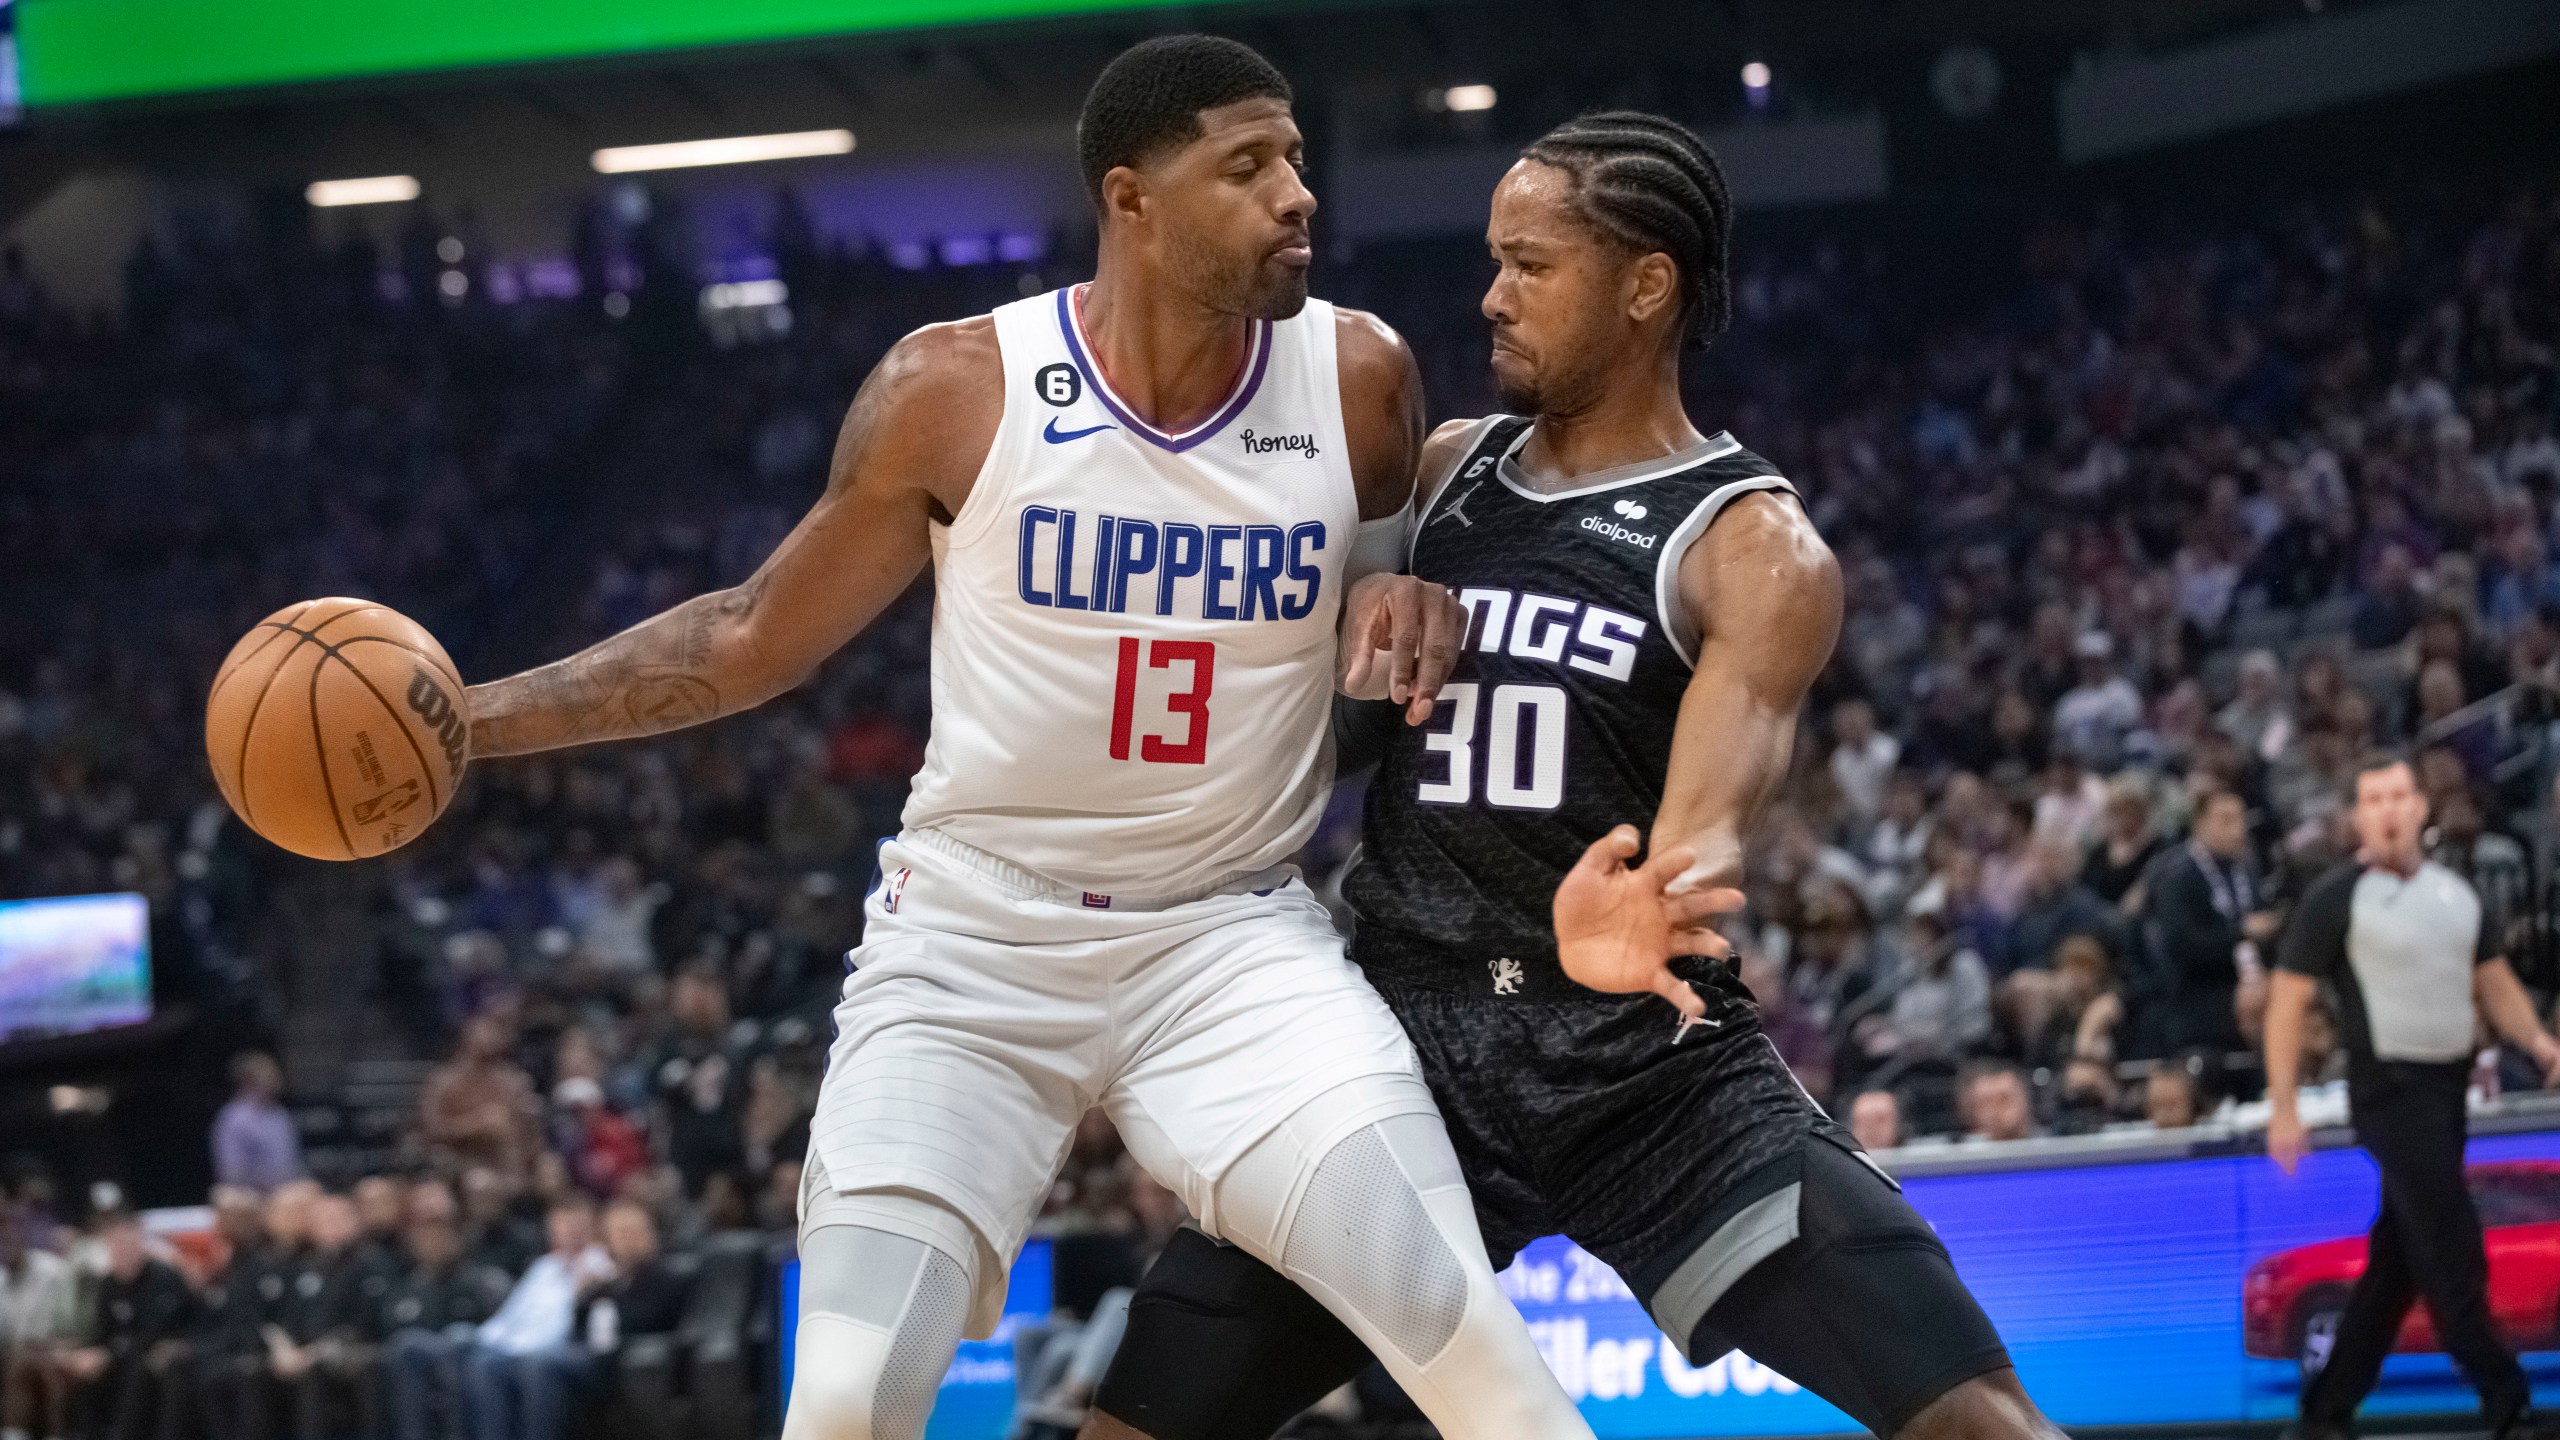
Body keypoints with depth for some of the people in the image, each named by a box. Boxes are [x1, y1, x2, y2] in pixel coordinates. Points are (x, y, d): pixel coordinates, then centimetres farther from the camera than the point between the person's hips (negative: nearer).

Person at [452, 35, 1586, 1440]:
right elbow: (756, 638, 4)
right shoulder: (958, 389, -10)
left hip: (1229, 939, 1)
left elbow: (1390, 580, 14)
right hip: (970, 938, -1)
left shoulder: (1358, 378, -5)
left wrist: (1408, 613, -11)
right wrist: (476, 718, -2)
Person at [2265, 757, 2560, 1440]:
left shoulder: (2456, 892, 11)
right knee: (2453, 1256, -9)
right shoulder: (2337, 897, -6)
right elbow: (2287, 1001, -6)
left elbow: (2494, 982, 19)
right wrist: (2282, 1109, -11)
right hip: (2391, 1092, -6)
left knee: (2398, 1262, 10)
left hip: (2451, 1088, 7)